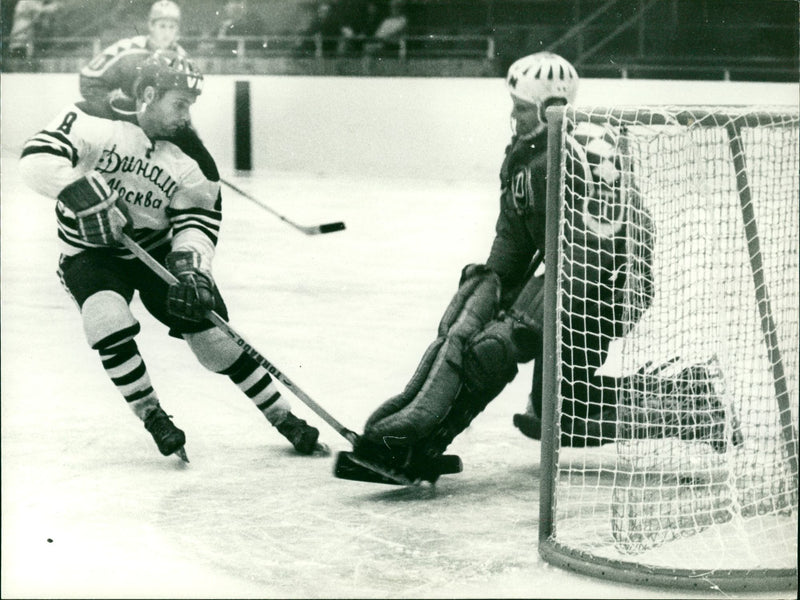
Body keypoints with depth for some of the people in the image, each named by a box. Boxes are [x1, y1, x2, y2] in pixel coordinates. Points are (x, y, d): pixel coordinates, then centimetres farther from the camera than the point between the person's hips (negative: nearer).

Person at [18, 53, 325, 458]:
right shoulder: (93, 122, -19)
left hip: (157, 250, 3)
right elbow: (38, 158, -29)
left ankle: (285, 419, 10)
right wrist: (89, 198, -39)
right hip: (90, 253, -3)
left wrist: (190, 266, -28)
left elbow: (197, 221, -8)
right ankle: (151, 415, -12)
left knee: (212, 331, -4)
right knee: (108, 318, -32)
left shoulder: (189, 159, -7)